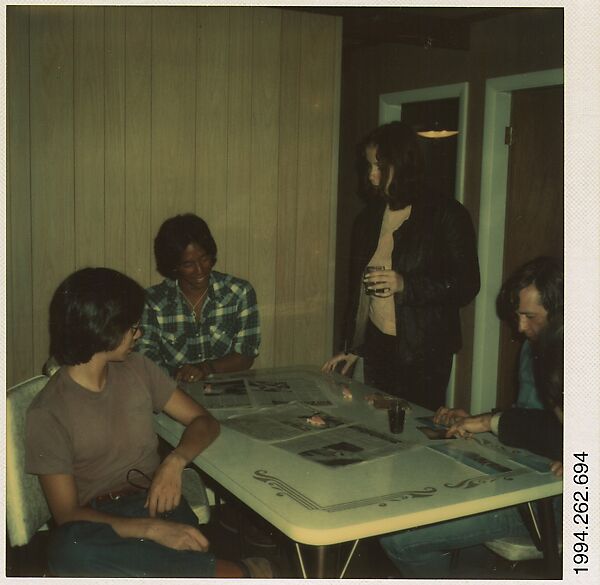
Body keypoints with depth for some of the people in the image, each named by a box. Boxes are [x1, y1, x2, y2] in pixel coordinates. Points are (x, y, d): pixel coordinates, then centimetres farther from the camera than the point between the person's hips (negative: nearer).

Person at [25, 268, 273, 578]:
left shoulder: (137, 370, 5)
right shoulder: (48, 413, -9)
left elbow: (204, 421, 10)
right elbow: (67, 514, -13)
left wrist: (175, 461, -13)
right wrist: (150, 529, -29)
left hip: (156, 502, 1)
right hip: (98, 522, -1)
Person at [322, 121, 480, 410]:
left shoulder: (446, 215, -6)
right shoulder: (370, 216, 10)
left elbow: (467, 285, -9)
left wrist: (406, 285, -21)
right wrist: (352, 348, 16)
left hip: (424, 353, -5)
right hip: (378, 345, 5)